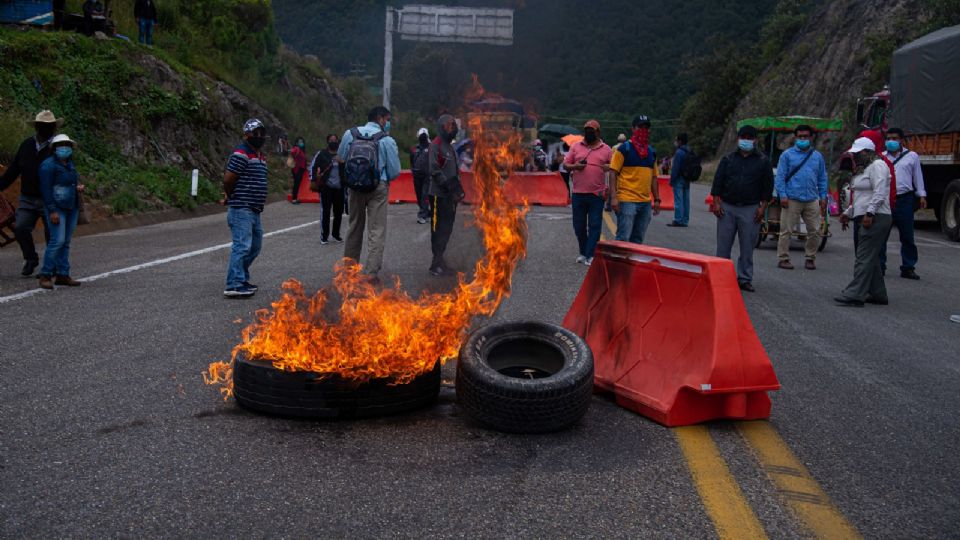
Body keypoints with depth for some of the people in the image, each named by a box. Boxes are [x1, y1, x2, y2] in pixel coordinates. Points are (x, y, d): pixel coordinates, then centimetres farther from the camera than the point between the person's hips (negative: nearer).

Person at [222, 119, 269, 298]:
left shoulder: (260, 155, 17)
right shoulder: (241, 154, -13)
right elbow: (228, 180, -16)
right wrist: (234, 198, -2)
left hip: (254, 210, 10)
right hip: (241, 209, -10)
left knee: (255, 246, 17)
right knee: (242, 246, -13)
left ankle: (242, 279, 28)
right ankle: (234, 285, -12)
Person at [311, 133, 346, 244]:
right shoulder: (322, 154, 2)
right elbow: (313, 166, 3)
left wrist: (342, 162, -14)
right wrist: (313, 180, -5)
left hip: (339, 187, 3)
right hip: (326, 187, -3)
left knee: (338, 212, 8)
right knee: (325, 212, -4)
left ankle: (336, 234, 24)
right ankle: (324, 236, 1)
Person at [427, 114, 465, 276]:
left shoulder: (450, 147, 19)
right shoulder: (436, 145, -9)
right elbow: (435, 170, -18)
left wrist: (458, 188, 13)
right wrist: (448, 185, -20)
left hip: (450, 195, 9)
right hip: (439, 194, -9)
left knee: (447, 228, 11)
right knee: (439, 229, -6)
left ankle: (441, 260, 19)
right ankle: (437, 263, -3)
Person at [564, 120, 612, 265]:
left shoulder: (606, 149, 5)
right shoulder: (575, 146, 9)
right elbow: (566, 164, 10)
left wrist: (608, 167, -12)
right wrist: (574, 166, -10)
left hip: (597, 194, -2)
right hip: (578, 193, 2)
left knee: (594, 226, -3)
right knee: (579, 226, 8)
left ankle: (591, 255, 0)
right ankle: (583, 252, 23)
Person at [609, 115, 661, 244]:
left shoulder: (651, 152, 16)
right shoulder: (624, 149, -4)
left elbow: (653, 177, 20)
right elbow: (613, 174, -7)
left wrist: (657, 199, 15)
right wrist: (613, 197, -15)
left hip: (646, 202, 6)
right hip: (627, 201, -6)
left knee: (638, 239, 11)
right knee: (623, 239, -7)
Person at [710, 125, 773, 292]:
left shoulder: (762, 162, 6)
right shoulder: (728, 159, 8)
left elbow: (768, 186, 6)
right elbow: (718, 181, 6)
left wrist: (762, 207, -2)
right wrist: (716, 202, -3)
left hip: (750, 210, -1)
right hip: (727, 207, 1)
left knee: (747, 246, 2)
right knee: (723, 244, 3)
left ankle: (744, 278, 11)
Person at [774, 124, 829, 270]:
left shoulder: (818, 156, 14)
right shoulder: (787, 155, 3)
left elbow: (822, 179, 17)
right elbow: (780, 177, -1)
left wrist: (823, 198, 10)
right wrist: (782, 195, -10)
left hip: (812, 200, 3)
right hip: (792, 199, -3)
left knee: (814, 231, 5)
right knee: (786, 231, -3)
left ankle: (810, 258, 18)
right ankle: (783, 258, 5)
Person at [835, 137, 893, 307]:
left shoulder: (878, 166, -9)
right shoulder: (865, 168, 23)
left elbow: (879, 193, -20)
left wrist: (869, 213, -26)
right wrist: (848, 213, 23)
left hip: (875, 218, -11)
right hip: (866, 218, 11)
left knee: (865, 258, -13)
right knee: (871, 258, 13)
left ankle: (854, 295, -17)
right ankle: (877, 294, 19)